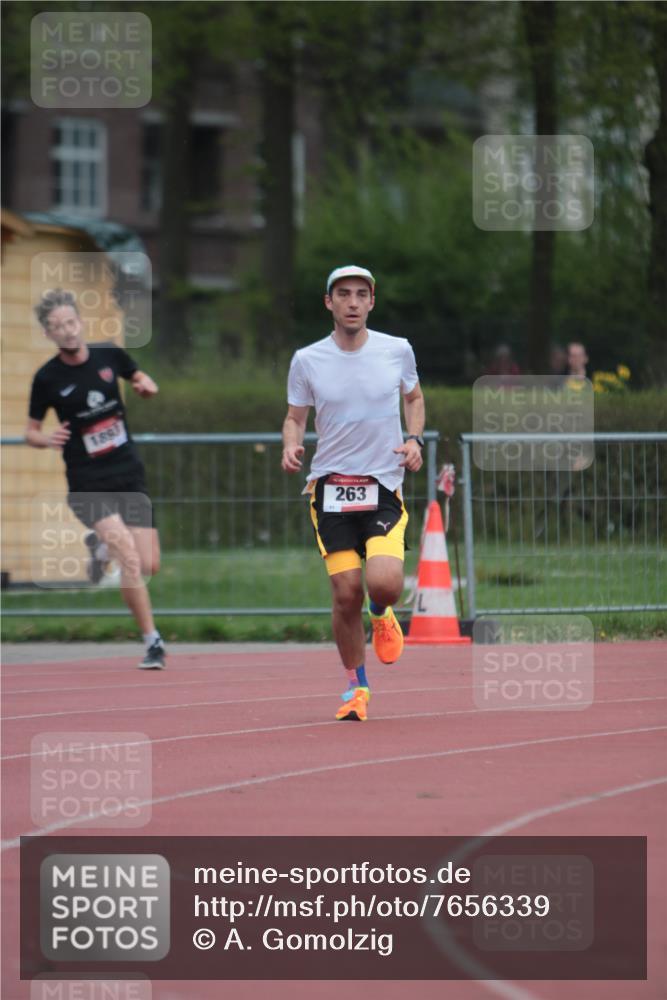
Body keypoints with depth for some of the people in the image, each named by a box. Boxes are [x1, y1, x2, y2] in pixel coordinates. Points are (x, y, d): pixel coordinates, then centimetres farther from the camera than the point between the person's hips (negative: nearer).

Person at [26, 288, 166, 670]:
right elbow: (31, 430, 5)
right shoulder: (47, 378, -7)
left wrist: (147, 386, -6)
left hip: (129, 474, 4)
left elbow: (142, 380, 19)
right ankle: (153, 643, -12)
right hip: (88, 484, -4)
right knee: (130, 558, -21)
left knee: (149, 566, 2)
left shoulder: (110, 355, -1)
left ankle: (102, 546, 34)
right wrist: (48, 439, -18)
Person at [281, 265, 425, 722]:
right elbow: (295, 416, 11)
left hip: (384, 487, 0)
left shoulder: (398, 350, 1)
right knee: (346, 594, -5)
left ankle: (382, 614, 18)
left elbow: (414, 397, 19)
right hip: (330, 486, 0)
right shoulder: (307, 360, 0)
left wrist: (415, 439, 2)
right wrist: (291, 447, -10)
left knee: (384, 582, -21)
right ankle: (357, 686, 15)